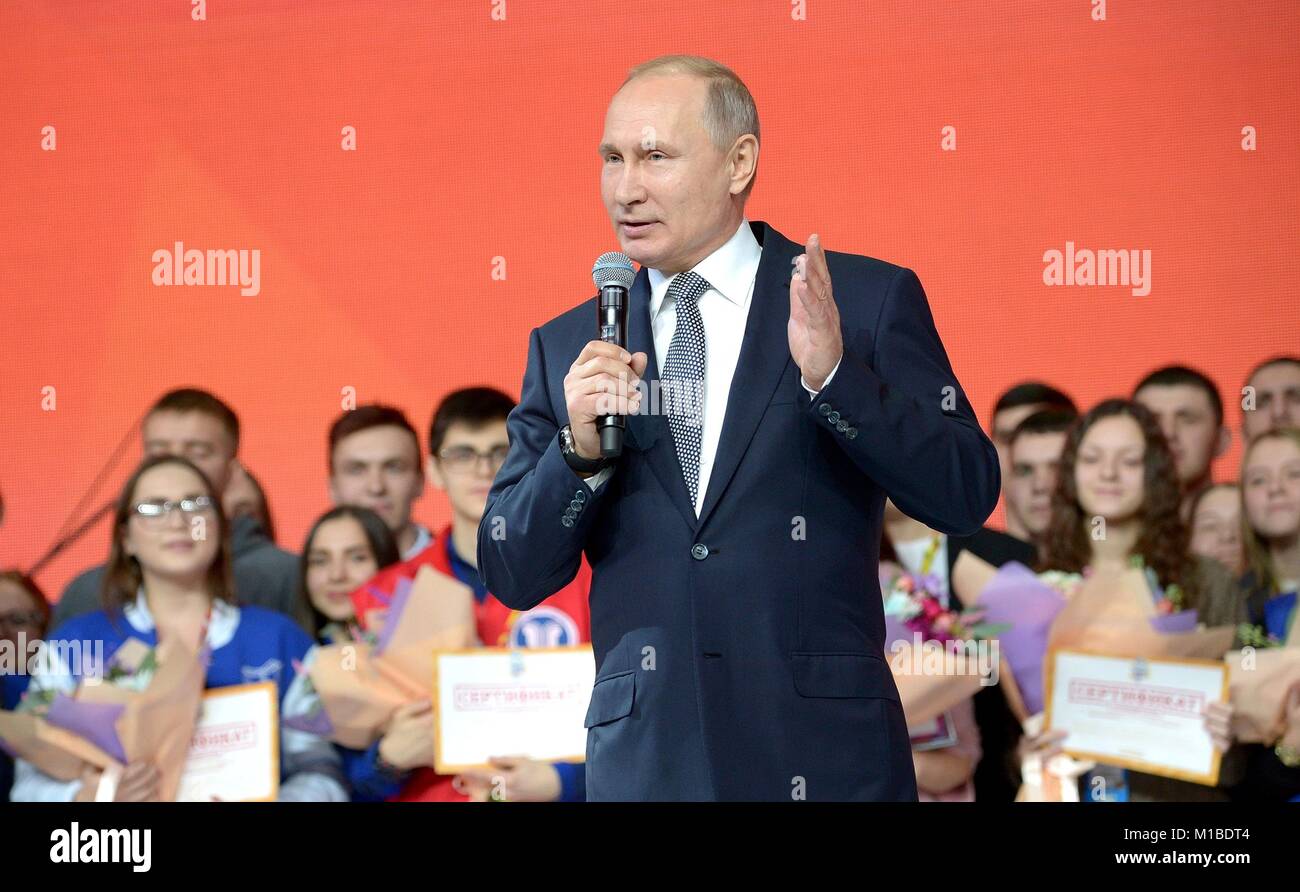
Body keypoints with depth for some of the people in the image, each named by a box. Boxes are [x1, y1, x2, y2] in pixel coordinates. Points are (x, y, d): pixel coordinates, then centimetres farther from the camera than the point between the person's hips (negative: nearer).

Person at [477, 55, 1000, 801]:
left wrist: (834, 374, -19)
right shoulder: (566, 349, 8)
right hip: (643, 759, 2)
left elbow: (966, 499, -6)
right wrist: (581, 451, -11)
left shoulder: (868, 300, 0)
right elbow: (513, 577, 6)